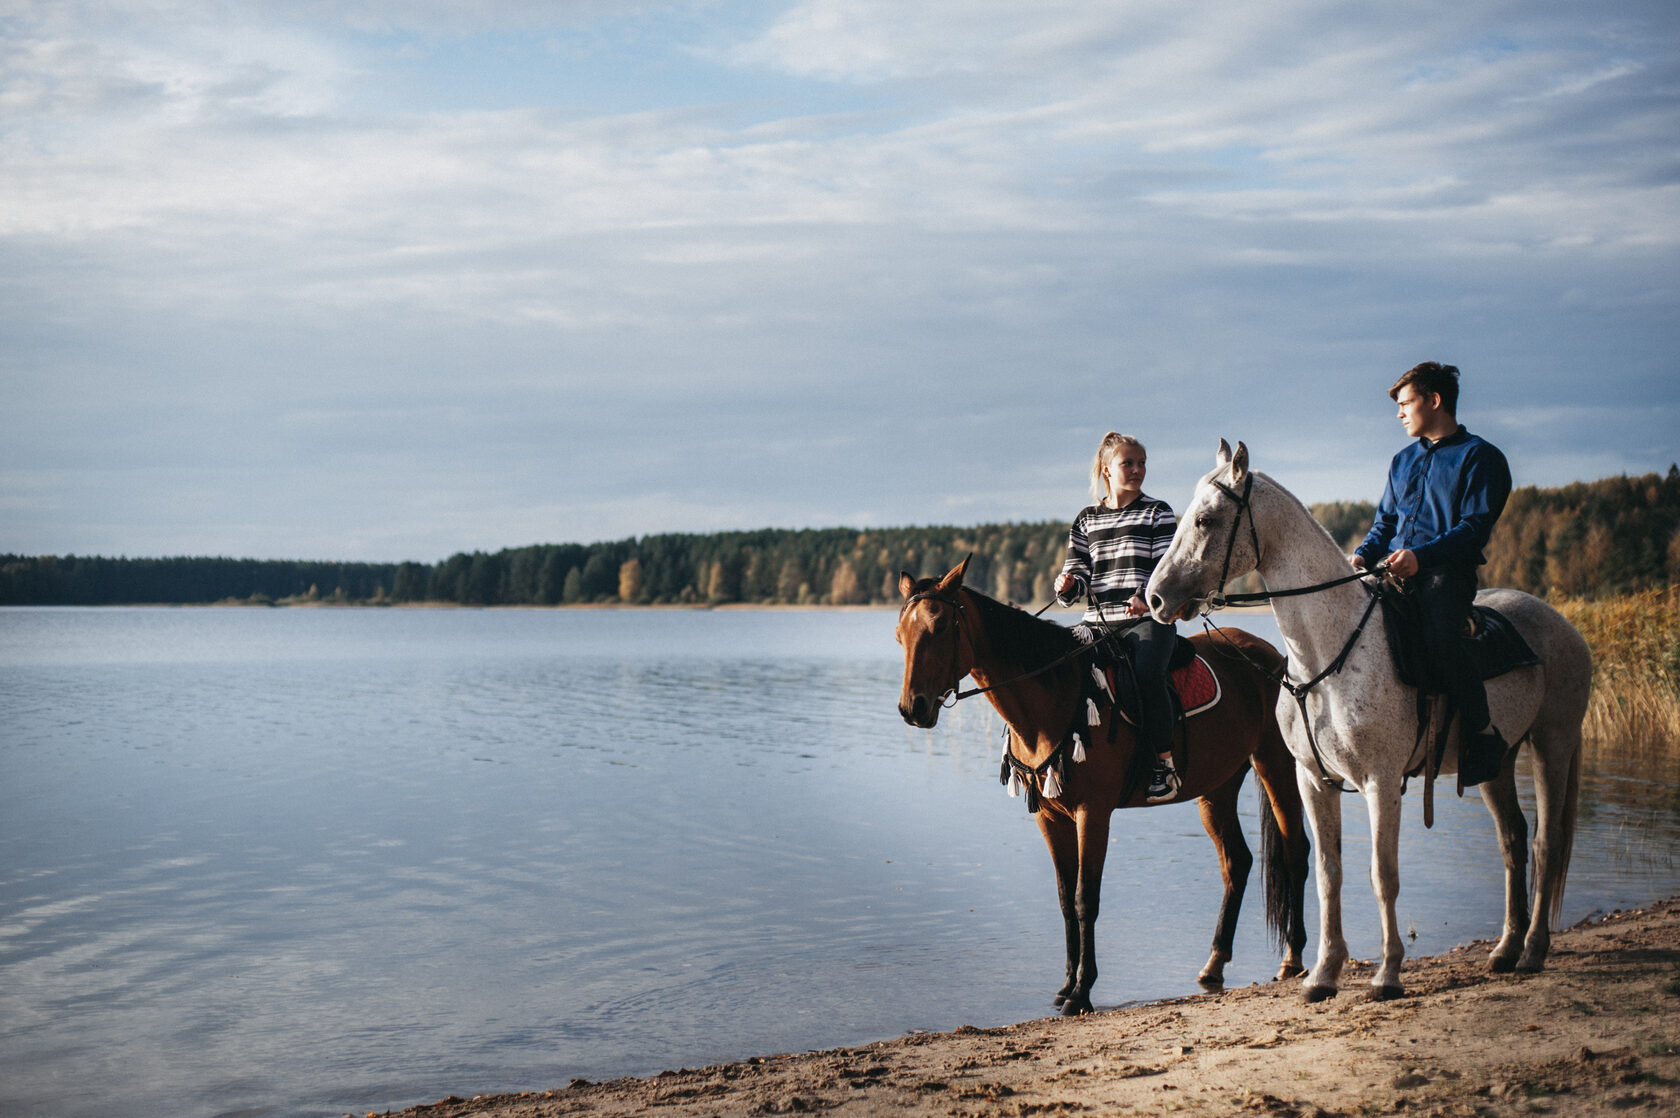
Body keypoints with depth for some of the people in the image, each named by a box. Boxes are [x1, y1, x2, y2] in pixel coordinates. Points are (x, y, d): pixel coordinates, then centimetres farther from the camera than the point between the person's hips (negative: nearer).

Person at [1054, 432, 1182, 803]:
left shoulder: (1157, 513, 7)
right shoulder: (1086, 519, 17)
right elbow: (1080, 572, 14)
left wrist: (1146, 595, -24)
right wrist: (1068, 585, -11)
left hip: (1147, 619, -4)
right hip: (1098, 622, 4)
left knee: (1147, 674, -32)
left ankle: (1165, 763, -22)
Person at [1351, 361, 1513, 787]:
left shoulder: (1480, 457, 2)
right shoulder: (1403, 461, 23)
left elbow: (1474, 527, -8)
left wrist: (1421, 555, -23)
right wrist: (1364, 555, 3)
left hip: (1445, 572, -7)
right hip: (1395, 572, 7)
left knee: (1443, 636, -32)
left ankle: (1482, 734, -18)